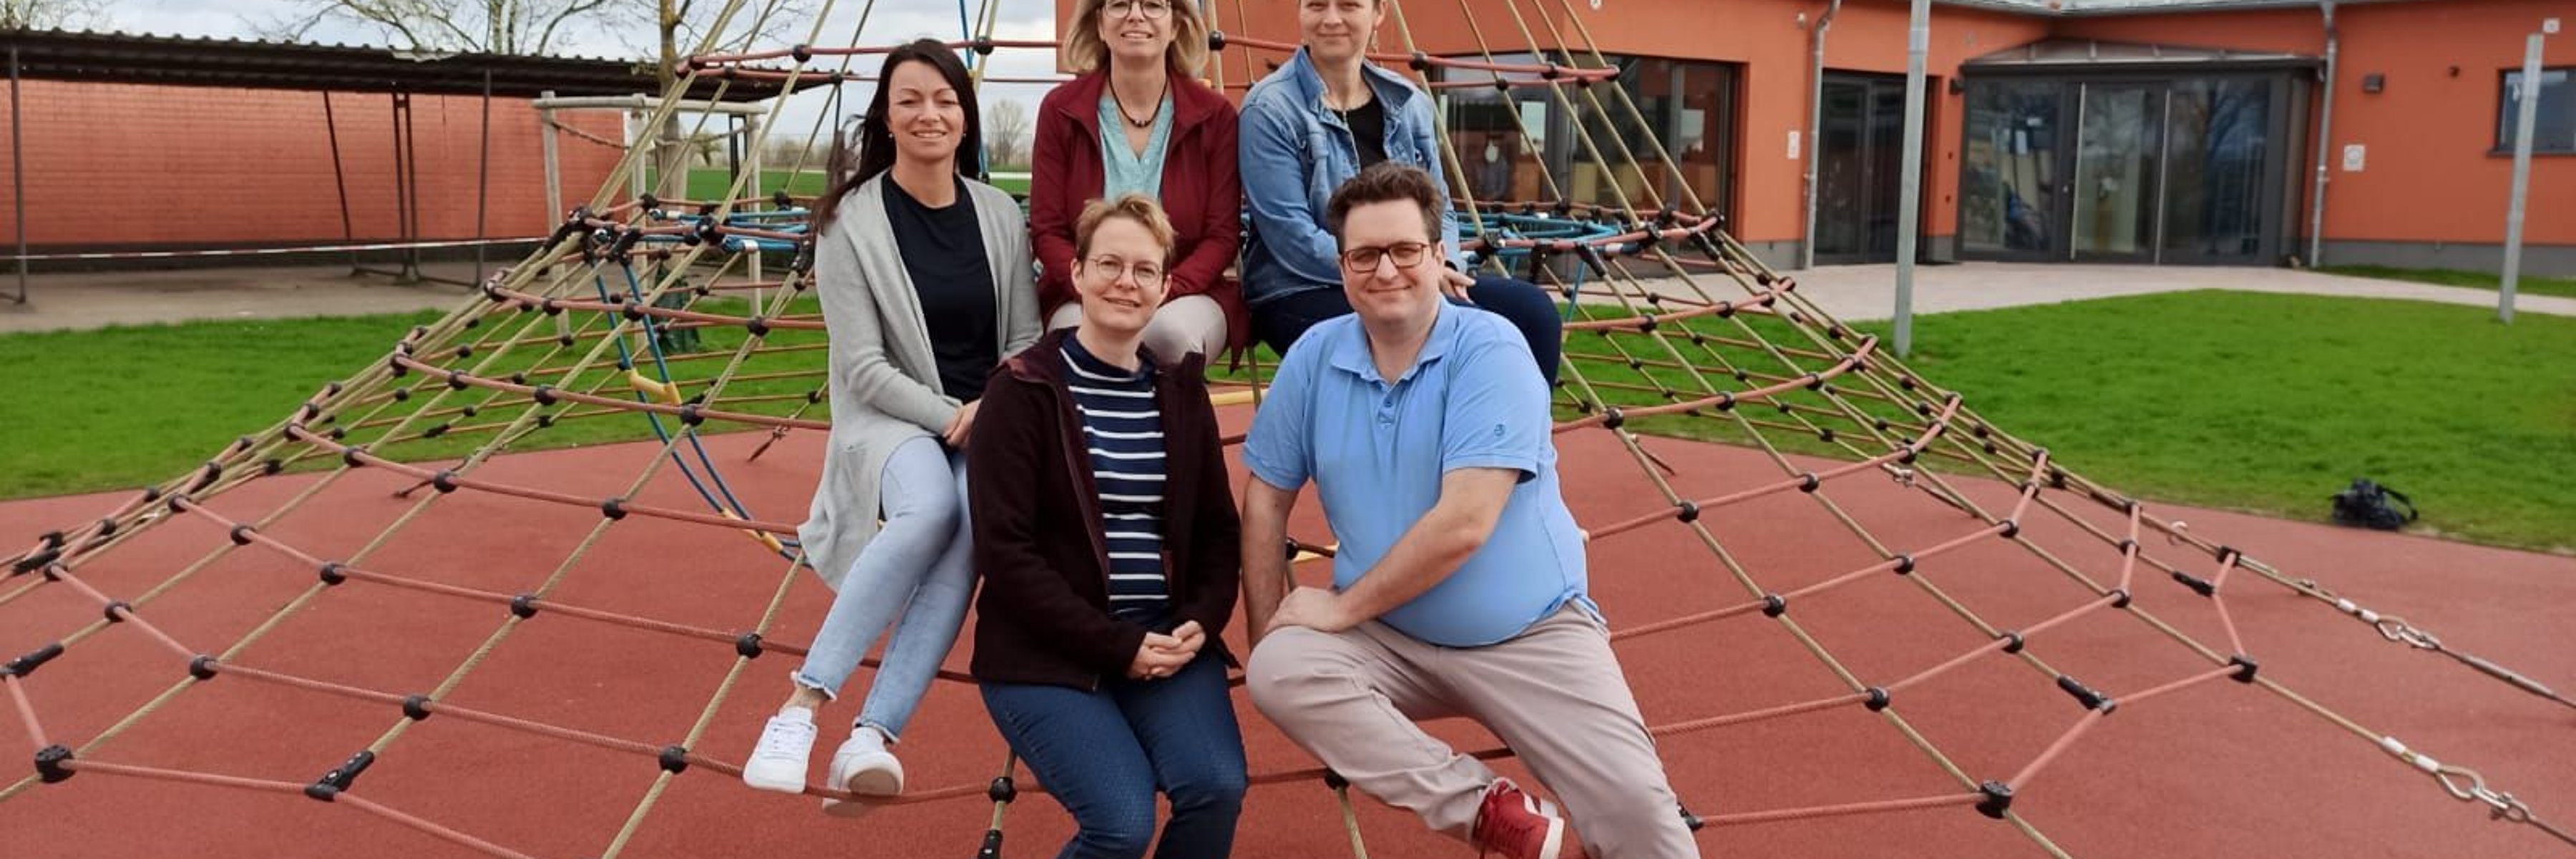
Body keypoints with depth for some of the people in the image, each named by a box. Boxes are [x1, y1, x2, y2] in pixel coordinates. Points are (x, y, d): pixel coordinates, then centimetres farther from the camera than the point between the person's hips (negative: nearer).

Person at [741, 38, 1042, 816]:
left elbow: (1026, 343, 9)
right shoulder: (852, 221, -4)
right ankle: (802, 704, -30)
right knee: (931, 507, -38)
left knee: (973, 523, -33)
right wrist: (948, 418, -19)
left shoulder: (1001, 215, 7)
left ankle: (872, 738, -34)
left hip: (987, 426, 3)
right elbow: (864, 367, -8)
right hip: (891, 419, -3)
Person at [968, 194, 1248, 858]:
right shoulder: (1023, 388, -5)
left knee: (1217, 787, -21)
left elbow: (1217, 528, 12)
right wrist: (1116, 644, -15)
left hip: (1165, 641, 4)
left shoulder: (1181, 389, 9)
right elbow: (1004, 548, -10)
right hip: (1044, 653, -4)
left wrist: (1199, 622, -8)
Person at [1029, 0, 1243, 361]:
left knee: (1171, 331, -34)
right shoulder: (1060, 110, 3)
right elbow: (1046, 230, 1)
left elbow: (1223, 235, 0)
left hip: (1186, 293, 0)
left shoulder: (1215, 114, 2)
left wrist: (1165, 288, -18)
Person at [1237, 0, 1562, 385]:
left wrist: (1442, 264, -10)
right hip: (1301, 294, -5)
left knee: (1532, 310, -17)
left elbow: (1439, 208, 14)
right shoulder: (1270, 109, -7)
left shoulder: (1408, 102, 10)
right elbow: (1296, 240, -14)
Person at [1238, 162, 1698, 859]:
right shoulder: (1314, 357, 0)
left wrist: (1342, 606, -14)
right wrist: (1268, 634, 1)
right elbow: (1268, 495, 7)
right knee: (1278, 671, -25)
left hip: (1531, 634, -3)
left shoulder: (1490, 351, -15)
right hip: (1389, 638, 4)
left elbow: (1464, 524, -22)